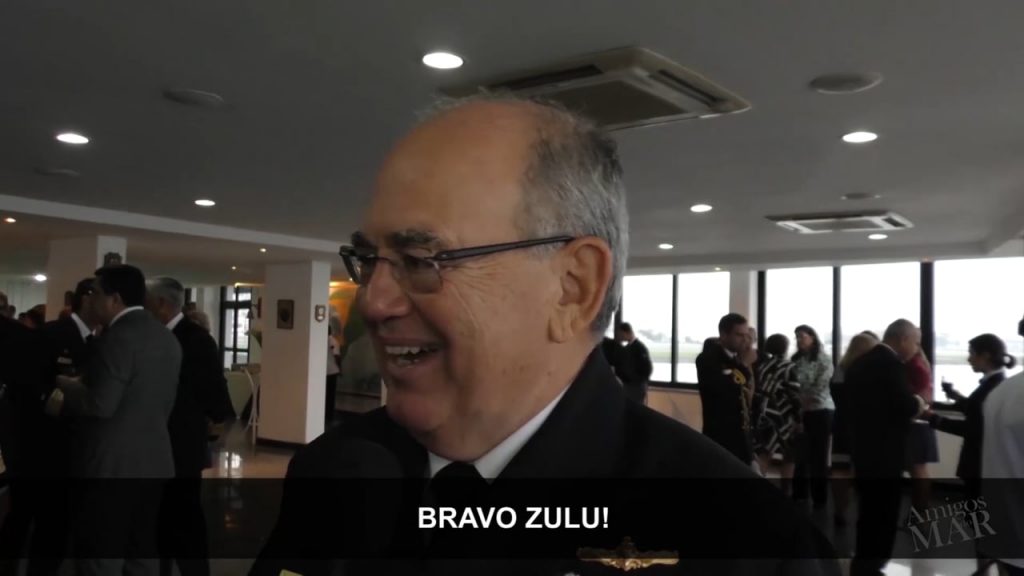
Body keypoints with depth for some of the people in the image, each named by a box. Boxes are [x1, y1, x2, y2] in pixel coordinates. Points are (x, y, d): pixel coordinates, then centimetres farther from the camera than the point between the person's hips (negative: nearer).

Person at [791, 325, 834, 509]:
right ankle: (799, 495, 22)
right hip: (799, 412, 4)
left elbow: (820, 388, -12)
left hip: (820, 412, -4)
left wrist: (803, 402, -14)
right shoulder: (795, 360, 9)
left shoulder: (824, 360, -5)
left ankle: (820, 498, 12)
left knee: (819, 456, 2)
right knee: (799, 455, 10)